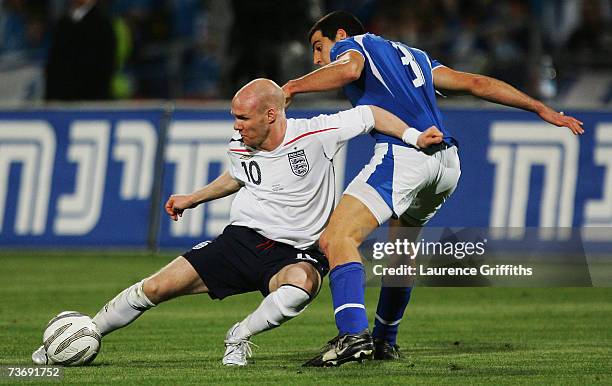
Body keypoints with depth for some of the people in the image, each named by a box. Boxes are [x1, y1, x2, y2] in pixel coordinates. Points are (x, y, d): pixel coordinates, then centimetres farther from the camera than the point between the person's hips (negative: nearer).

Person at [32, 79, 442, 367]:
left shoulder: (314, 135, -16)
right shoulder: (239, 147, 0)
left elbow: (370, 113, -7)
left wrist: (414, 137, -15)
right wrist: (193, 198, 30)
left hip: (296, 252, -4)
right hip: (242, 240, 4)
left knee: (302, 283, -42)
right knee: (156, 287, -7)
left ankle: (240, 337, -18)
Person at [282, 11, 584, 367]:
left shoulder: (349, 45, 17)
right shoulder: (412, 56, 35)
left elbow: (350, 69, -10)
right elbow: (477, 83, 31)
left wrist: (292, 87, -3)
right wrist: (542, 109, 31)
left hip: (402, 153, -8)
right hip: (448, 162, 8)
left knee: (338, 238, -17)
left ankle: (353, 334, -37)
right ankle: (385, 341, 34)